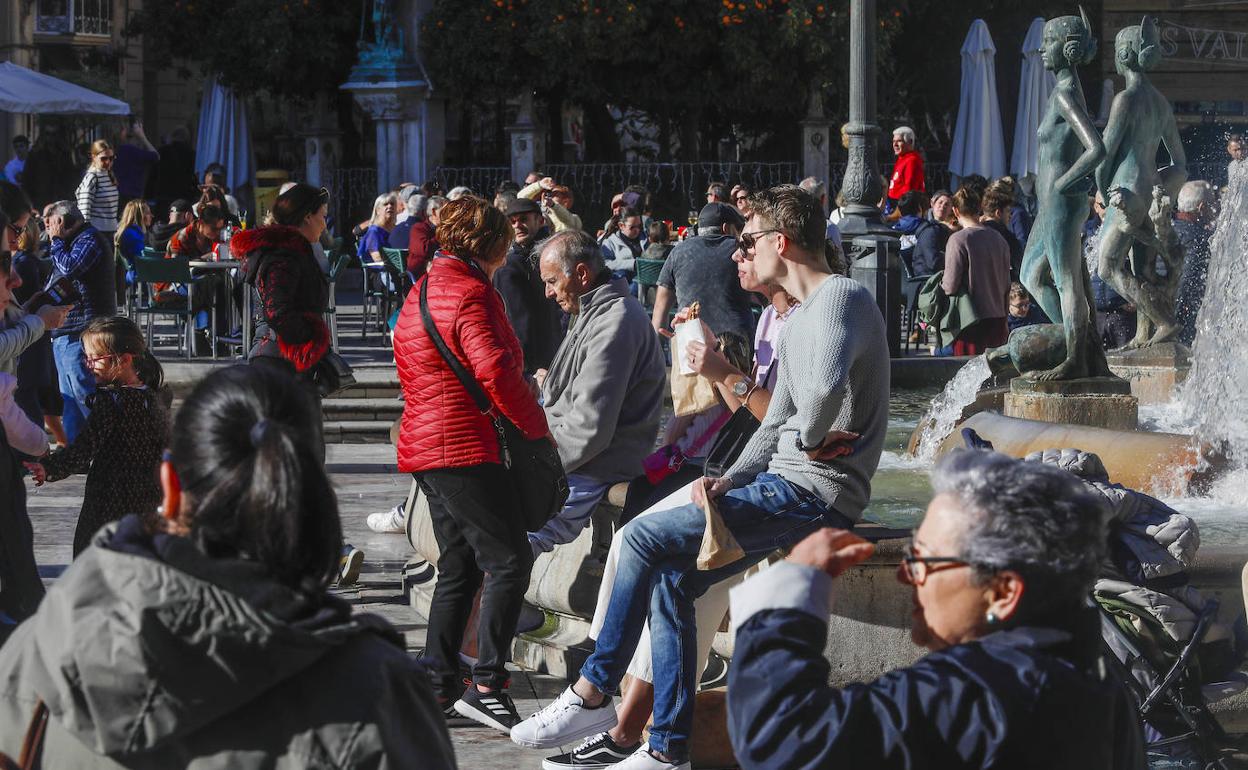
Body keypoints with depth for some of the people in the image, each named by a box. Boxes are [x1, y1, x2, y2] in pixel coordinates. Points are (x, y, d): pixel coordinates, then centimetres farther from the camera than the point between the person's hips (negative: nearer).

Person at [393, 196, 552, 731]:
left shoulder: (421, 291, 18)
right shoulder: (471, 292, -13)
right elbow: (496, 371, -23)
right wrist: (539, 427, -12)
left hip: (425, 442, 10)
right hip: (465, 448, -10)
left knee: (459, 568, 14)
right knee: (509, 561, -9)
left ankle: (437, 688, 14)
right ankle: (487, 684, -11)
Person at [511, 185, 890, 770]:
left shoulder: (842, 297, -13)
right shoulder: (800, 318, 22)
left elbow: (826, 384, -34)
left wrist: (809, 437, -14)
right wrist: (729, 480, 5)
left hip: (814, 492, -10)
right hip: (787, 486, 10)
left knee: (644, 539, -12)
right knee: (669, 578, 0)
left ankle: (593, 690, 1)